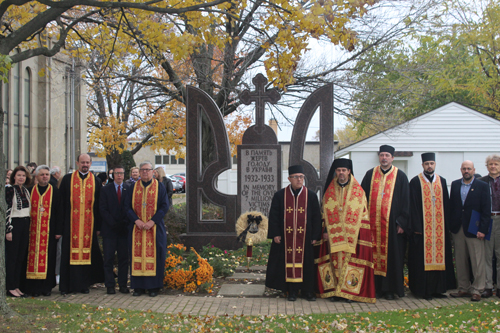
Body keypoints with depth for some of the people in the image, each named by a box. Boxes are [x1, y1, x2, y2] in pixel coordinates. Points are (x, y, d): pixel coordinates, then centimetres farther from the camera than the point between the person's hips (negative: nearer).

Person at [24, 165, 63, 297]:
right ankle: (34, 287, 5)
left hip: (49, 231, -1)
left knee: (48, 258, 1)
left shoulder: (55, 192, 4)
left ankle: (46, 287, 10)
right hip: (33, 230, 1)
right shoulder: (30, 191, 7)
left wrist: (58, 231, -3)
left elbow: (59, 212, 2)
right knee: (33, 256, 0)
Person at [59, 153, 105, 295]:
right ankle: (66, 285, 7)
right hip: (71, 223, -1)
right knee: (69, 253, 1)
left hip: (89, 223, 1)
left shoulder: (96, 181, 8)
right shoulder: (67, 179, 5)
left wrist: (98, 225, 2)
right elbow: (61, 202, 4)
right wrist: (61, 223, -2)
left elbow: (99, 204, 8)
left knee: (87, 252, 4)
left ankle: (84, 284, 13)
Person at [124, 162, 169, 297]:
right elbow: (127, 206, 4)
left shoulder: (159, 187, 3)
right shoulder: (133, 187, 8)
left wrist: (152, 221, -13)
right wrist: (136, 220, -11)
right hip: (137, 227, 2)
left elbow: (164, 206, -2)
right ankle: (138, 287, 8)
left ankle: (153, 287, 5)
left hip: (155, 227, -2)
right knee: (137, 255, 1)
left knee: (154, 255, -1)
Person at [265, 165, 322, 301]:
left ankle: (308, 291, 14)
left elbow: (316, 217, 5)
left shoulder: (311, 196, 4)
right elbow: (273, 215, 4)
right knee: (289, 262, 1)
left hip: (305, 238, 0)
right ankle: (292, 291, 11)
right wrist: (275, 234, -4)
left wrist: (315, 236, -2)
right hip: (286, 237, 0)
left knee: (306, 263, 3)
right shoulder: (280, 195, 4)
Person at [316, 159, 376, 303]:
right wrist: (325, 231, 2)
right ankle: (334, 291, 4)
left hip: (351, 234, -2)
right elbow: (325, 213, 11)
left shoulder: (358, 191, 4)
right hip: (333, 234, 2)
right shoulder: (329, 191, 10)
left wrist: (360, 232, -7)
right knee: (334, 260, -1)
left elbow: (363, 213, 2)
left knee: (350, 261, -4)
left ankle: (350, 291, 2)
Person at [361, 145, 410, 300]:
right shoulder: (370, 174, 10)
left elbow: (405, 201, 2)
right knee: (373, 255, 2)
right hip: (373, 222, 2)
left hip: (392, 223, -2)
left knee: (392, 257, 1)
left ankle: (390, 289, 9)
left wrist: (402, 223, -5)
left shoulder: (400, 176, 4)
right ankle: (374, 287, 10)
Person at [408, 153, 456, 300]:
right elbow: (413, 206, -4)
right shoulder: (415, 182, 0)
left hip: (440, 228, 4)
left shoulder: (442, 181, 12)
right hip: (422, 227, -4)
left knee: (439, 257, 4)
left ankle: (437, 288, 12)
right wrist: (416, 227, -12)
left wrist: (447, 226, 5)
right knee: (423, 259, -3)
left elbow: (446, 205, 12)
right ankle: (424, 290, 2)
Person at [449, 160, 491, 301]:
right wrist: (451, 225, 4)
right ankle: (464, 289, 16)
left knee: (477, 262, -3)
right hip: (458, 229, 4)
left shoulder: (482, 186, -1)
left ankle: (476, 290, 4)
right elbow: (451, 206, 11)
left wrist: (482, 229, -12)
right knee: (460, 261, 8)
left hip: (474, 230, -4)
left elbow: (486, 210, -5)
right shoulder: (455, 184, 11)